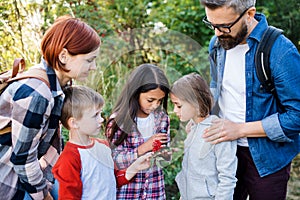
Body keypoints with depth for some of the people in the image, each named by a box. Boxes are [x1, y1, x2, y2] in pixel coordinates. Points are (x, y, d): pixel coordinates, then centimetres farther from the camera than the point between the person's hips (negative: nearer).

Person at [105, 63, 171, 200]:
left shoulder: (162, 118, 0)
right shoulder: (118, 121, -13)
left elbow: (165, 159, 8)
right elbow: (114, 161, -15)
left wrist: (164, 154, -14)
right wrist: (143, 148, -24)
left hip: (155, 188, 4)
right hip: (127, 189, -4)